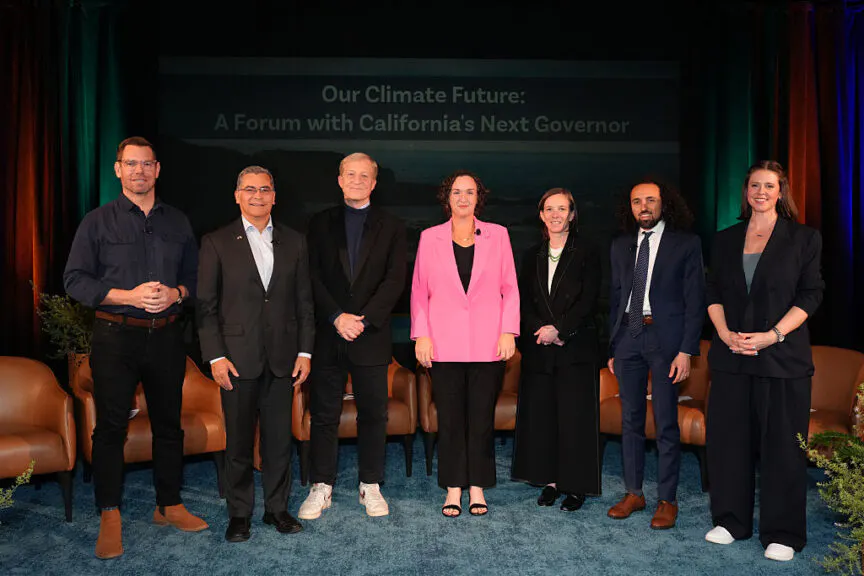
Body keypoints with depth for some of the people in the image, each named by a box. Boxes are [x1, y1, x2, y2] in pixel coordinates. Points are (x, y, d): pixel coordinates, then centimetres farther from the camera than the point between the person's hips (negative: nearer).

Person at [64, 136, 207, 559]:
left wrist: (175, 294, -9)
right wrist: (129, 296, -16)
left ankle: (169, 505, 23)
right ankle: (110, 517, 14)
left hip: (166, 335, 3)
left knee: (169, 423, 10)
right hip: (116, 337, -3)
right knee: (111, 426, 2)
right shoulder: (98, 222, 2)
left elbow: (194, 274, 13)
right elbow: (75, 279, -3)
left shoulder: (177, 222, 11)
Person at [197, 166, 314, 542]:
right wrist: (215, 356, -9)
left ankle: (277, 507, 25)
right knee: (239, 441, 7)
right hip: (238, 359, -2)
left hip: (282, 358, 2)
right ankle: (239, 514, 22)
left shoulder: (294, 242, 9)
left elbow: (304, 302, 8)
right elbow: (206, 306, -1)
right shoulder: (216, 242, 2)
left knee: (279, 439, 9)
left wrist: (304, 352, 2)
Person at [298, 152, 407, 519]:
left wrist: (363, 319, -13)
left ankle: (370, 486, 20)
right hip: (327, 336, 1)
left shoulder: (391, 227, 7)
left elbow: (395, 280, -3)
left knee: (373, 414, 7)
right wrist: (337, 317, -12)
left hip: (371, 337, 0)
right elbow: (313, 278, 1)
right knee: (323, 414, 6)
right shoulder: (320, 224, 9)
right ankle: (321, 488, 17)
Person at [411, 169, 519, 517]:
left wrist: (508, 332, -2)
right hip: (444, 344, 0)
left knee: (482, 417, 5)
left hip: (487, 343, 0)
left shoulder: (497, 235, 7)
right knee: (449, 417, 4)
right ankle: (453, 489, 16)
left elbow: (510, 288, 7)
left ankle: (477, 487, 18)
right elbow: (419, 291, 7)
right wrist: (421, 335, -1)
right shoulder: (430, 238, 7)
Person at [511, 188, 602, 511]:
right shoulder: (532, 256, 12)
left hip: (576, 347, -4)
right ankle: (551, 481, 17)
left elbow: (588, 302, -7)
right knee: (540, 414, 5)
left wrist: (559, 329, -15)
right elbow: (524, 301, 7)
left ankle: (576, 486, 9)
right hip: (538, 348, 4)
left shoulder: (586, 254, 0)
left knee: (575, 415, -2)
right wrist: (542, 329, -9)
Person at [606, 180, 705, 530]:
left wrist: (686, 350, -11)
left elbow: (695, 301, -4)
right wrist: (612, 347, 10)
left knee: (666, 423, 0)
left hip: (665, 337, -4)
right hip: (628, 336, 4)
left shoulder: (686, 244, -1)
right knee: (631, 419, 10)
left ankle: (667, 500, 12)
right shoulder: (621, 246, 12)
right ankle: (634, 493, 22)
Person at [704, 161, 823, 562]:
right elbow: (713, 293, 9)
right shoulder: (725, 240, 11)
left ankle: (782, 534, 15)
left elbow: (810, 295, -3)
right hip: (731, 355, 3)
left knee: (782, 444, 3)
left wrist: (773, 335, -15)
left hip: (783, 356, -3)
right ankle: (730, 521, 22)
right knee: (728, 438, 7)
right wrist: (725, 333, -7)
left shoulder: (803, 239, 2)